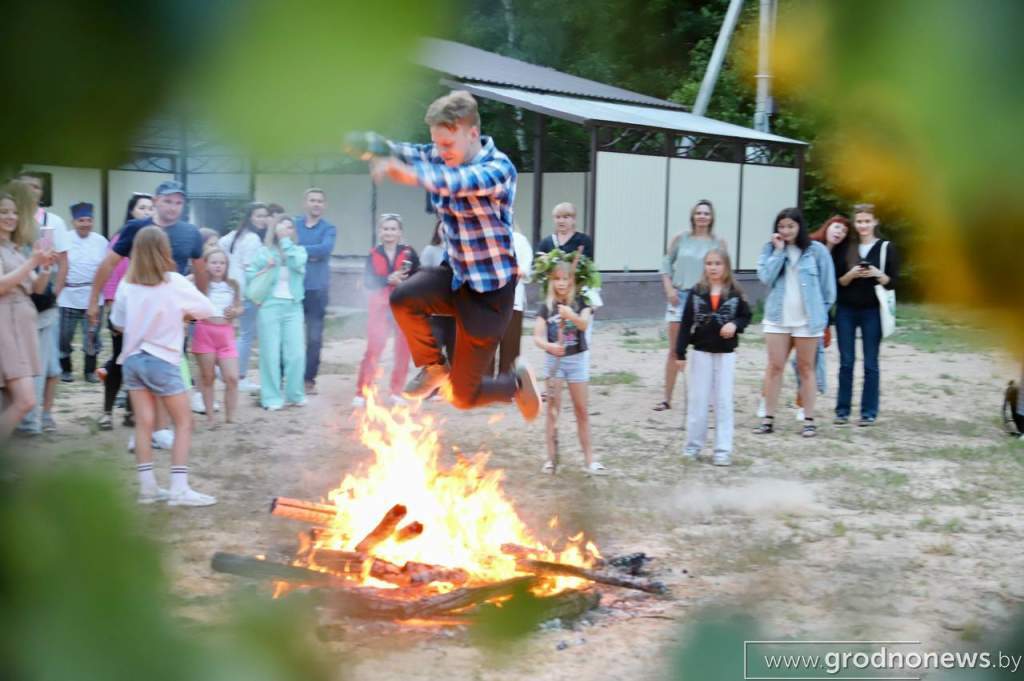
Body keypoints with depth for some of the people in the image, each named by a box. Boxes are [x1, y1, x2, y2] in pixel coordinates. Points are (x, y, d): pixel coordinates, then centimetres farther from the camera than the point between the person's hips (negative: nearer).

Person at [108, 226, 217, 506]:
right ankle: (179, 488, -3)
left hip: (132, 359, 4)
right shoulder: (174, 283, -11)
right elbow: (207, 309, -1)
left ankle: (147, 487, 9)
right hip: (161, 360, -4)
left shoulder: (127, 284, 0)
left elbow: (118, 322, 10)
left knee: (144, 423, 7)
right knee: (184, 423, 4)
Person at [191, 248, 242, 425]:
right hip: (205, 332, -3)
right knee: (207, 377, 6)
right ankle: (210, 417, 15)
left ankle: (230, 417, 9)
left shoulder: (232, 285, 8)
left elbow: (240, 308, 16)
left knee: (232, 377, -3)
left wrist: (235, 312, -3)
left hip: (226, 334, 3)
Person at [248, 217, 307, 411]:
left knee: (296, 353, -2)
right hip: (270, 307, -1)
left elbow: (297, 264, -14)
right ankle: (272, 397, 5)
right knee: (271, 353, -2)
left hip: (293, 307, 1)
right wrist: (266, 269, -11)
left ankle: (294, 394, 13)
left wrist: (286, 240, -10)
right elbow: (249, 274, 4)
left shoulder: (299, 251, 9)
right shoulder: (265, 252, 5)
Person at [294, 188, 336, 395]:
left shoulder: (329, 229, 3)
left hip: (317, 288, -1)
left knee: (314, 337, 2)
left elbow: (325, 248, -15)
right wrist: (311, 253, -17)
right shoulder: (293, 224, 8)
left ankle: (309, 379, 10)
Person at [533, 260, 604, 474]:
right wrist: (549, 346, -30)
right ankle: (551, 458, 8)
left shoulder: (580, 303, -5)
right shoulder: (546, 307, -4)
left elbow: (584, 324, -23)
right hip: (554, 359, 0)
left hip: (577, 358, 0)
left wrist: (571, 316, -43)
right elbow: (537, 337, -10)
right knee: (553, 409, 2)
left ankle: (589, 459, 10)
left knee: (581, 410, 6)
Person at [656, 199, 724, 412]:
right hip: (679, 297, 1)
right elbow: (666, 263, 9)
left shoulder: (718, 243, 2)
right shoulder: (680, 239, 4)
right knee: (674, 350, 4)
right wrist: (669, 288, -2)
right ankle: (667, 398, 10)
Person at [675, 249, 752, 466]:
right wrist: (680, 352, -6)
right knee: (697, 400, 7)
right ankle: (693, 445, 17)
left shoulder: (735, 293, -4)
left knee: (723, 401, 4)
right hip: (701, 352, 0)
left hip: (725, 354, 0)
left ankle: (723, 450, 8)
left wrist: (735, 325, -17)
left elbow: (746, 316, 6)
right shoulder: (696, 292, -3)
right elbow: (686, 323, -3)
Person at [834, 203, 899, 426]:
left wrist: (878, 275, -18)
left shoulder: (886, 248, 2)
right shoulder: (844, 248, 5)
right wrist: (851, 275, -15)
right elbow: (838, 281, 4)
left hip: (872, 311, -1)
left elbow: (893, 282, 0)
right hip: (846, 310, 1)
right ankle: (842, 410, 10)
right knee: (846, 362, 3)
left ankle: (869, 412, 7)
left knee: (870, 364, 1)